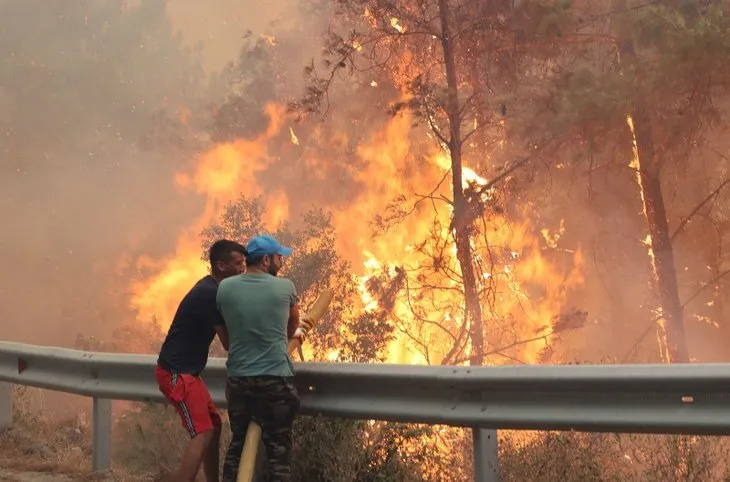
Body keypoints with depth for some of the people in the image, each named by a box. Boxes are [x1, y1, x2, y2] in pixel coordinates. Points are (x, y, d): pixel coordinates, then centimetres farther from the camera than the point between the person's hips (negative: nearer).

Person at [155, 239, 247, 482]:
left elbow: (229, 332, 18)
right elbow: (229, 343, -15)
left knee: (214, 426, 14)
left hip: (186, 371, 10)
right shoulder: (209, 293, -19)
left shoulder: (212, 289, 12)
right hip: (176, 373, -10)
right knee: (203, 433, -14)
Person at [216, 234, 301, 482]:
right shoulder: (285, 287, -4)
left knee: (238, 443, 15)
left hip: (238, 379, 3)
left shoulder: (225, 288, 1)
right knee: (278, 446, 3)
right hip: (276, 379, -3)